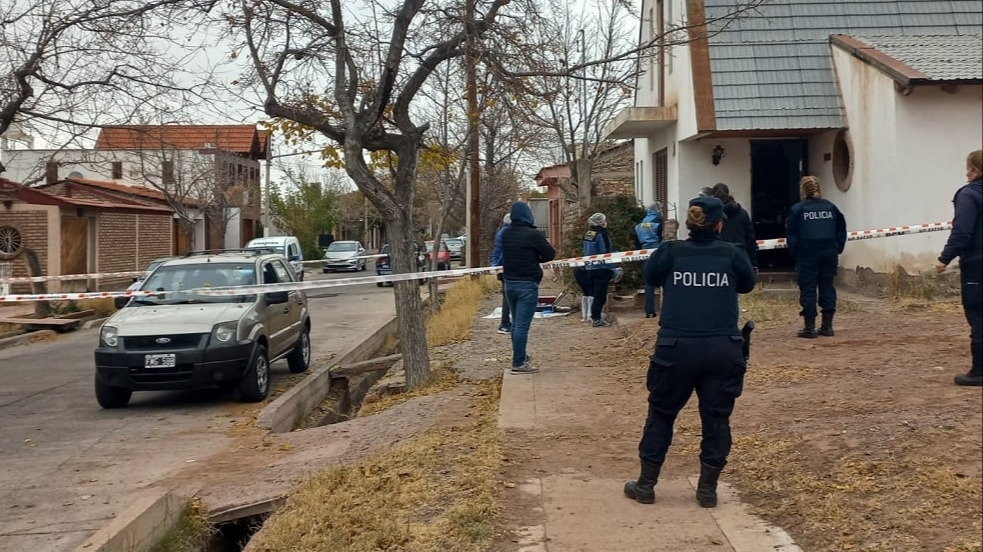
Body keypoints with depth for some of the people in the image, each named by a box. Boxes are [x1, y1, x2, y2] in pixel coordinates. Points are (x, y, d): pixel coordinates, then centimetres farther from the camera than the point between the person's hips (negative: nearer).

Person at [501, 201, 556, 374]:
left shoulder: (505, 234, 4)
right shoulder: (533, 234, -15)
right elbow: (550, 254, -9)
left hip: (509, 283, 7)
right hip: (527, 284, -7)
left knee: (516, 323, 18)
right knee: (522, 325, -5)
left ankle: (520, 356, 31)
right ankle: (518, 363, -4)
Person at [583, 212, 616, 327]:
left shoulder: (587, 235, 8)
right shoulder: (601, 234, -14)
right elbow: (606, 253, -17)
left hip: (590, 268, 8)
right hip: (602, 268, -8)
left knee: (594, 293, 17)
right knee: (600, 294, -3)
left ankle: (594, 317, 24)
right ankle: (596, 319, -2)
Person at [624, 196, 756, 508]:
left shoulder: (671, 252, -3)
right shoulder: (731, 254, -2)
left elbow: (649, 277, 16)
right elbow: (748, 284, 17)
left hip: (677, 348, 0)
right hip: (722, 349, 0)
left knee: (661, 414, 13)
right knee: (716, 418, 11)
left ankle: (646, 485, 20)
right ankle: (708, 489, 16)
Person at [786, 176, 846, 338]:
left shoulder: (797, 209, -3)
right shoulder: (830, 207, 9)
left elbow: (791, 235, -4)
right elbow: (841, 229, 10)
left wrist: (794, 254, 3)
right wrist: (838, 249, 14)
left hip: (807, 254, -4)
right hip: (829, 253, 4)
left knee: (808, 288, 0)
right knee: (827, 286, 10)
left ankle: (809, 327, 0)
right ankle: (827, 326, 11)